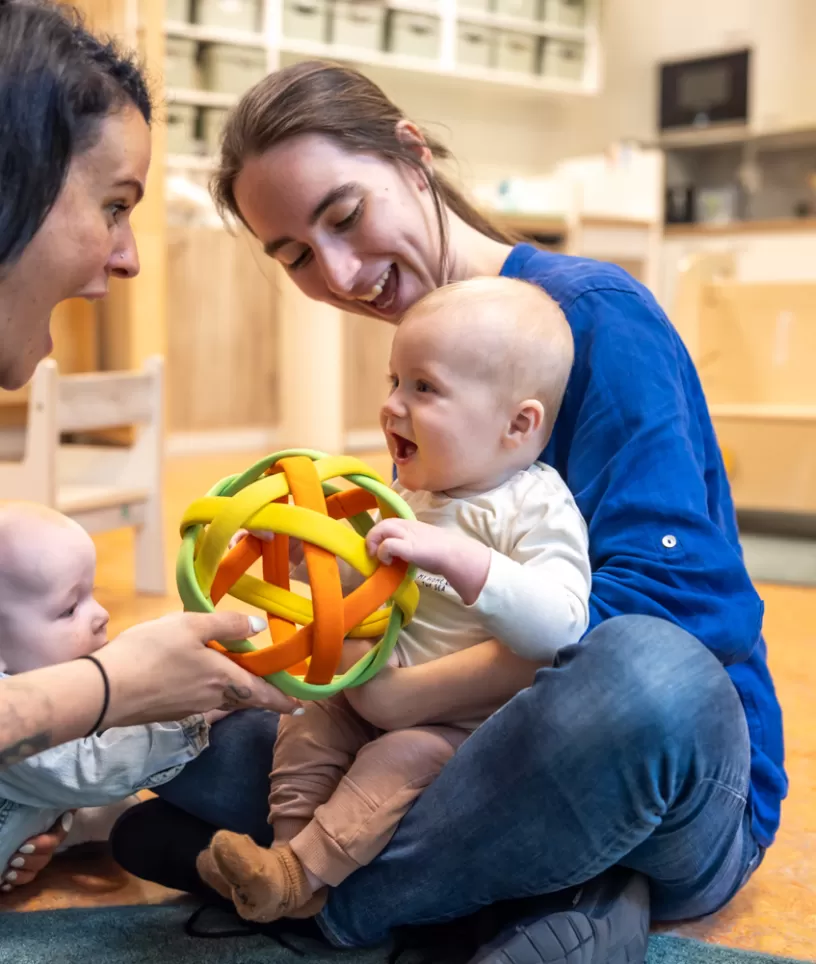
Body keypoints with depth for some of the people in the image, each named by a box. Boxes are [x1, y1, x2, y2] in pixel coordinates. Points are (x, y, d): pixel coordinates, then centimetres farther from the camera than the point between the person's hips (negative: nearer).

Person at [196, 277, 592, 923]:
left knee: (397, 761, -27)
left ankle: (299, 874, -17)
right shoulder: (414, 495, 6)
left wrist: (456, 556, -46)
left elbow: (558, 626, -36)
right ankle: (293, 861, 3)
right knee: (306, 730, 2)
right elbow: (359, 579, 23)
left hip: (472, 721, -9)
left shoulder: (539, 508, -20)